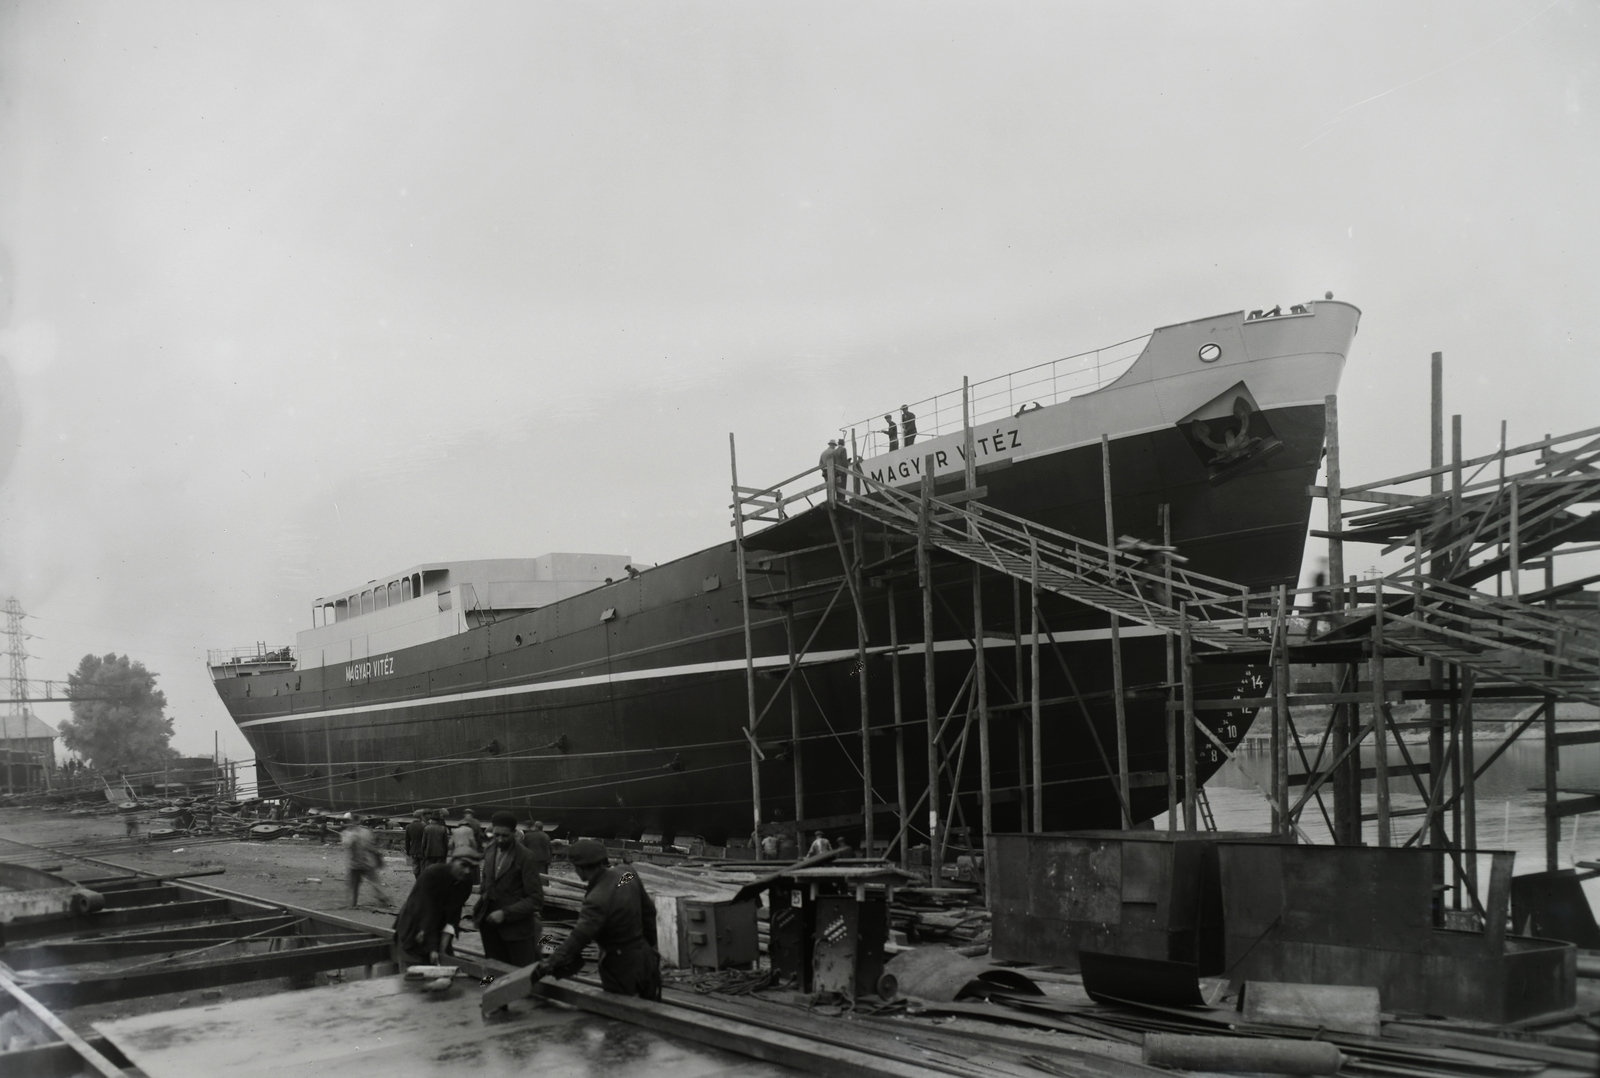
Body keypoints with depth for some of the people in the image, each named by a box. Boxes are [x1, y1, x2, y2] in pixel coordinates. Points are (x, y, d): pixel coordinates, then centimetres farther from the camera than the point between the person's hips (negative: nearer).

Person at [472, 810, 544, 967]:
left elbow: (536, 899, -16)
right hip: (491, 923, 6)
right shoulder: (491, 850, 4)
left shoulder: (525, 858, -15)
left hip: (517, 926, -6)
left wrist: (505, 913, -22)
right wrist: (481, 903, 2)